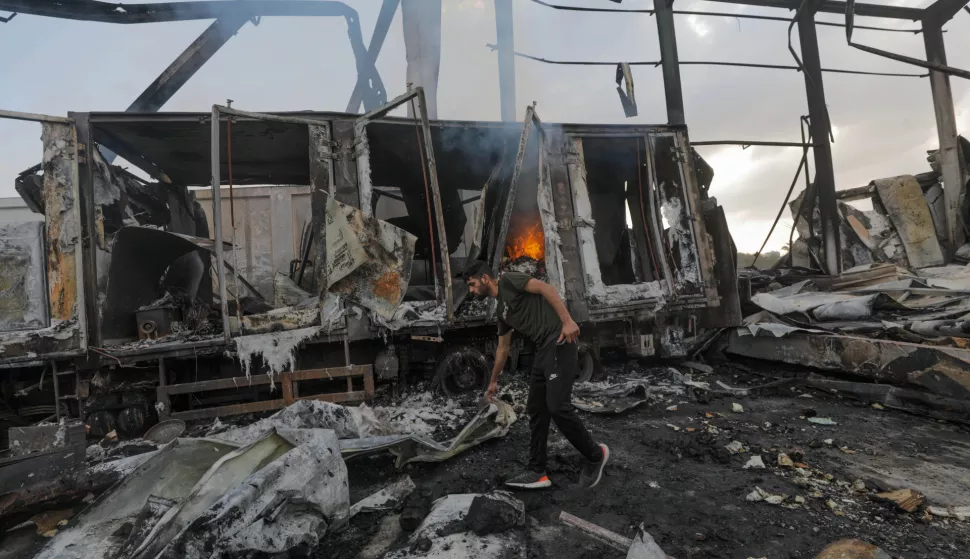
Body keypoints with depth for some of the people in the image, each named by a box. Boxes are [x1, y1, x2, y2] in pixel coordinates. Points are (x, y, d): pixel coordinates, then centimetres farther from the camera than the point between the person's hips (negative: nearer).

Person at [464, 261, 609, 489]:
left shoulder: (508, 280, -1)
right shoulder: (502, 310, 24)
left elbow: (546, 288, -14)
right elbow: (502, 348, 32)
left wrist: (567, 320, -24)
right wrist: (493, 381, 39)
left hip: (559, 342, -10)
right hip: (543, 349, 10)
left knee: (557, 407, -13)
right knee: (536, 410, 9)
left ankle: (595, 455, 10)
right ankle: (537, 472, 16)